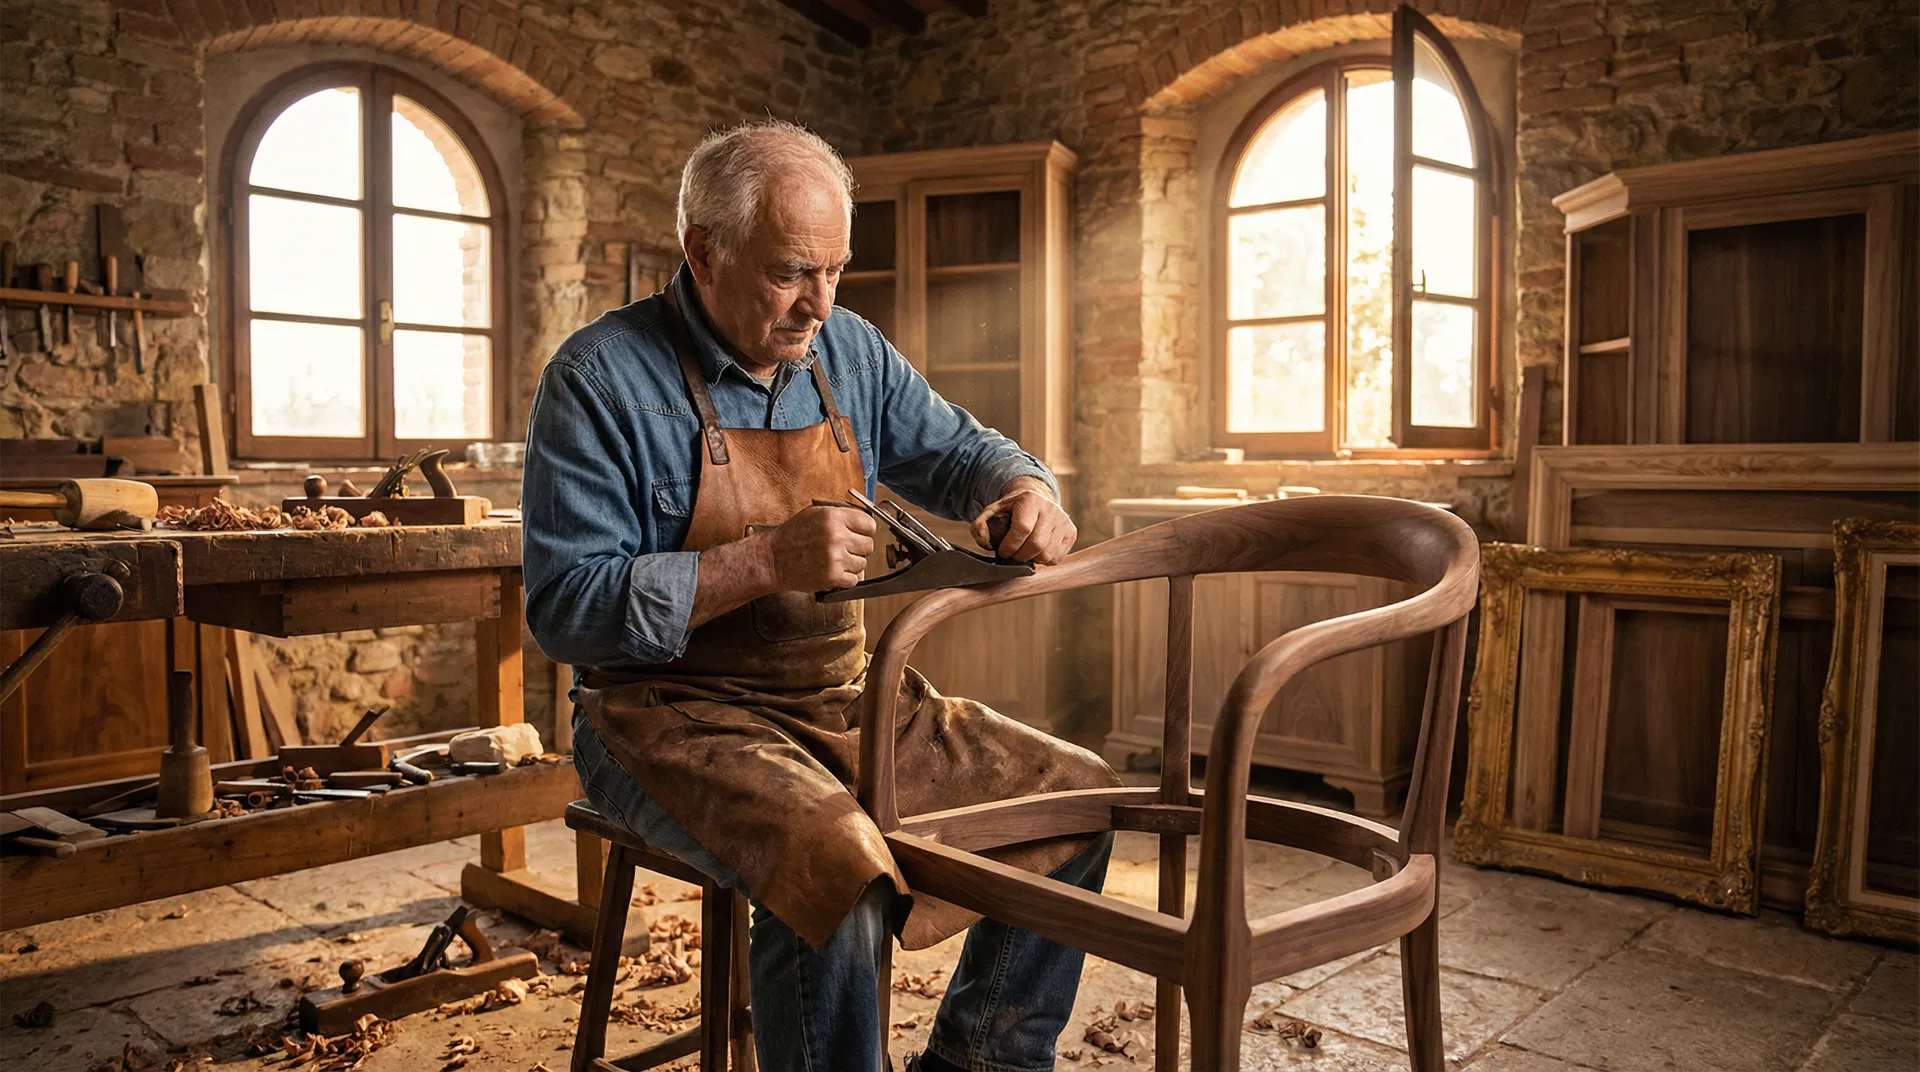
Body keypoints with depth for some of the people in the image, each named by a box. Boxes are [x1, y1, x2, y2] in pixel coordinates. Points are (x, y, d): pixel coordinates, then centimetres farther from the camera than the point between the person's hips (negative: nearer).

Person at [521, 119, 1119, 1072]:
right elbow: (566, 610, -16)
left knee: (1076, 798, 1)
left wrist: (1024, 491, -8)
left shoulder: (848, 352, 7)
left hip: (848, 696, 7)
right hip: (678, 711, -6)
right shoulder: (600, 378, -12)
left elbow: (955, 451, 18)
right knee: (838, 868, -35)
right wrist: (766, 562, -26)